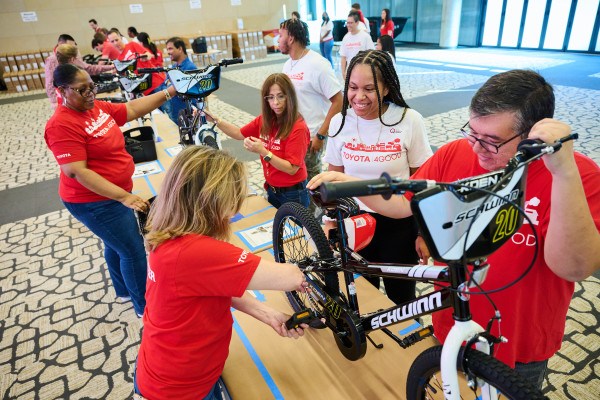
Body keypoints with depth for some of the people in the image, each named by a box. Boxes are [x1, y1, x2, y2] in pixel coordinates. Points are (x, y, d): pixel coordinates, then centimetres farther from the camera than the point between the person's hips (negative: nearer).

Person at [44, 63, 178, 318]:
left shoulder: (98, 108, 2)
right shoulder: (62, 125, -23)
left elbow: (133, 109, 9)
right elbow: (76, 171, -29)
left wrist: (168, 93, 4)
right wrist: (123, 197, -35)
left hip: (116, 194, 9)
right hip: (95, 204, -9)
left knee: (116, 245, 25)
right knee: (133, 252, -1)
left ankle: (124, 290, 47)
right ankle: (146, 308, 18)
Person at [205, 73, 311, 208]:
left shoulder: (298, 128, -23)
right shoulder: (265, 120, -1)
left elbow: (292, 169, -26)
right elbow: (240, 134, 11)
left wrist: (263, 152, -34)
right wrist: (215, 120, 1)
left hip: (292, 195, -7)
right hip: (272, 191, 7)